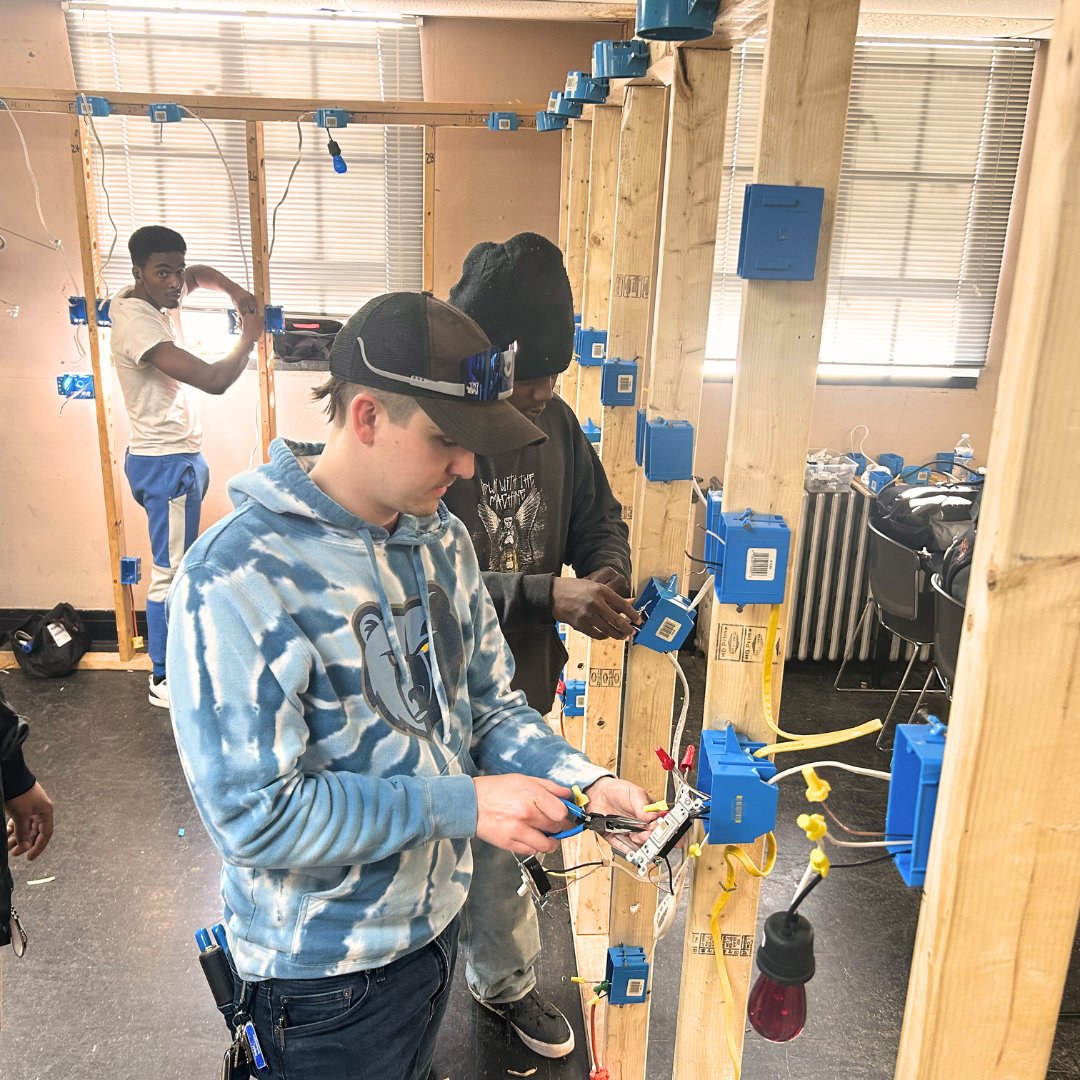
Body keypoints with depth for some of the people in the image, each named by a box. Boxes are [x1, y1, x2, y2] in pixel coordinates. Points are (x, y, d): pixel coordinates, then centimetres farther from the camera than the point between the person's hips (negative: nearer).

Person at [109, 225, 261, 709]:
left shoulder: (159, 298, 5)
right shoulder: (136, 321, -23)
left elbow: (202, 274, 27)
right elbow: (213, 379, -29)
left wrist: (235, 292, 5)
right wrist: (248, 338, -12)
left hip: (177, 456, 10)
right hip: (166, 463, -10)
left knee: (179, 565, 17)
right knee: (171, 571, -2)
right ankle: (164, 680, 10)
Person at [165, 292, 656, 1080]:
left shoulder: (442, 539, -4)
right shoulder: (239, 577, -26)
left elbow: (488, 706, 3)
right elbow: (257, 815, -26)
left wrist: (585, 781, -14)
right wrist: (462, 805, -26)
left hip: (437, 919, 7)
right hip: (327, 968, -6)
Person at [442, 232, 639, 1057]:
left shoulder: (555, 422, -4)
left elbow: (600, 517, 9)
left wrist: (609, 576, -13)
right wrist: (546, 595, -31)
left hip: (519, 689, 5)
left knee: (500, 851, 25)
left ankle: (504, 981, 52)